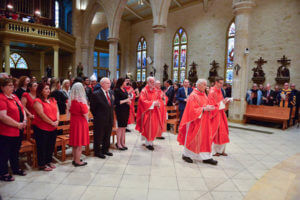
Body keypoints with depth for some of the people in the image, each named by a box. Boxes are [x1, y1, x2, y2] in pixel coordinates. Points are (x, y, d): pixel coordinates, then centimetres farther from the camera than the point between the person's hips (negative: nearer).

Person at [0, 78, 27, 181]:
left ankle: (16, 169, 37)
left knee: (15, 152, 21)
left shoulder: (14, 97, 9)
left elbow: (22, 109, 16)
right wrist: (18, 124, -17)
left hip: (19, 130, 8)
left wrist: (24, 121, 0)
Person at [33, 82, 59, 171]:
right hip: (41, 128, -7)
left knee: (51, 146, 15)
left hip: (53, 128, 7)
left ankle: (49, 161, 31)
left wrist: (57, 121, -8)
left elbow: (57, 111, 8)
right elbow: (41, 114, -18)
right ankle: (42, 164, 19)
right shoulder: (37, 101, -10)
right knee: (42, 146, 5)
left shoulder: (52, 100, 12)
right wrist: (52, 122, -16)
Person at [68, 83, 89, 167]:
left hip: (73, 122, 7)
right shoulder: (81, 102, -19)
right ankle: (77, 162, 13)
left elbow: (70, 112, 10)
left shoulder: (71, 101, 0)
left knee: (75, 143, 17)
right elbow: (85, 115, -12)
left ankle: (74, 159, 29)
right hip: (81, 123, -7)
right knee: (79, 144, 4)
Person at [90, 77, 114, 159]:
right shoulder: (96, 94, -14)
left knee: (107, 136, 18)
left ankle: (105, 150, 35)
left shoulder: (110, 92, 8)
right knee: (98, 137, 7)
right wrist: (97, 116, -2)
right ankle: (97, 152, 23)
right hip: (100, 120, -7)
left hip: (109, 119, 7)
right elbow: (92, 108, -8)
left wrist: (111, 117, 11)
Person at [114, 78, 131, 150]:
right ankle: (118, 144, 10)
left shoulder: (124, 89, 12)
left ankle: (122, 143, 20)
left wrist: (129, 101, 0)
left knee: (124, 127, 11)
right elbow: (116, 102, -15)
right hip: (120, 110, -7)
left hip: (126, 110, 7)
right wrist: (125, 100, -14)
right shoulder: (117, 90, -11)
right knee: (120, 127, -1)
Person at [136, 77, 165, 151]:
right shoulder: (144, 91, -8)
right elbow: (143, 101, -16)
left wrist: (158, 103, -10)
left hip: (155, 112, 6)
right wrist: (153, 103, -20)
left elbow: (159, 99, 14)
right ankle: (148, 143, 10)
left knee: (155, 126, 9)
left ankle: (150, 141, 27)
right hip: (148, 112, -6)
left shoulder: (155, 91, 11)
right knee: (148, 127, -2)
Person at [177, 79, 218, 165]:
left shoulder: (204, 94, 11)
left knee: (205, 138, 8)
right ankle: (186, 155, 20)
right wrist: (204, 109, -21)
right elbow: (193, 110, -19)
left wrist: (209, 107, -2)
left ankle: (206, 157, 14)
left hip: (204, 121, 8)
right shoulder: (193, 95, -15)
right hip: (196, 121, -8)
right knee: (192, 138, 3)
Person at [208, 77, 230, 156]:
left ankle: (221, 150, 21)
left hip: (220, 114, 9)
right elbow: (212, 105, -19)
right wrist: (222, 102, -18)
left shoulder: (219, 91, 11)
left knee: (222, 132, 10)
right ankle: (213, 151, 14)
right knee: (215, 132, 1)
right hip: (215, 115, -9)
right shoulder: (212, 92, -16)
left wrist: (225, 101, 0)